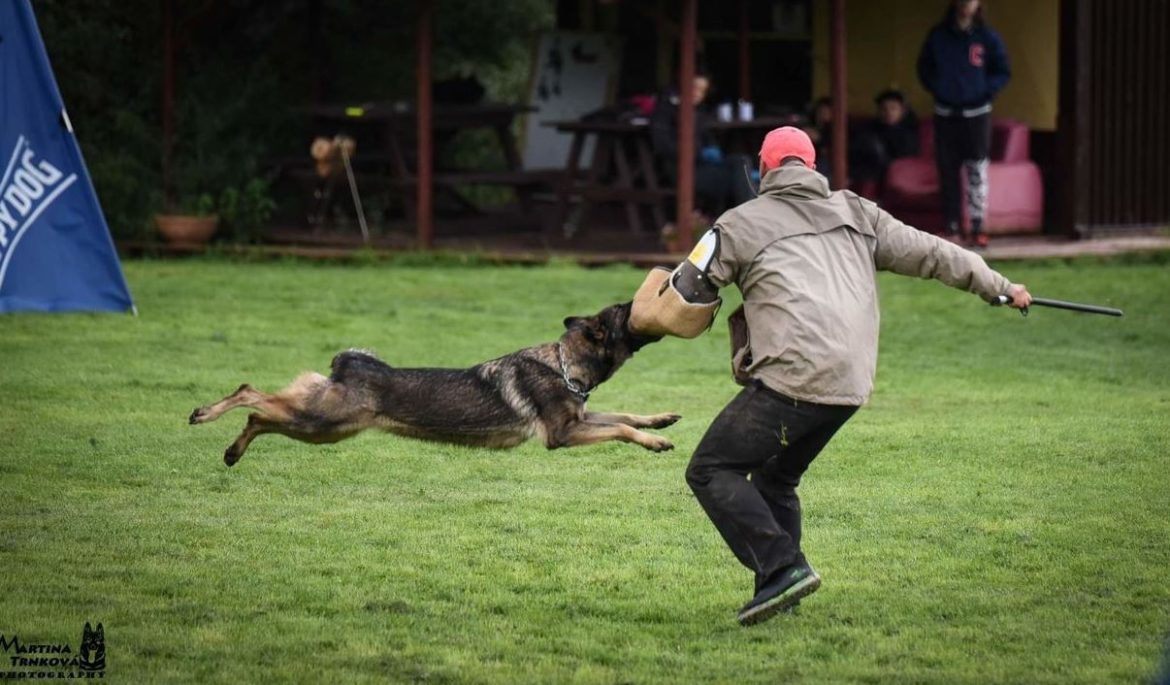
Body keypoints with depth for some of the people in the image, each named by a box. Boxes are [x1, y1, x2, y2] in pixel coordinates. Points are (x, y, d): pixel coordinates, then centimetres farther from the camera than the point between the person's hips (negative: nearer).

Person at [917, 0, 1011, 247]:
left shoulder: (988, 37, 0)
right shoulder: (938, 36, 3)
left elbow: (1003, 71, 5)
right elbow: (924, 67, 12)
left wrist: (986, 91, -7)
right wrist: (936, 88, -1)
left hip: (977, 113, -1)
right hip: (945, 113, 2)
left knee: (977, 171, -4)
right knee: (947, 172, 2)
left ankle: (977, 227, 0)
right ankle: (952, 227, 6)